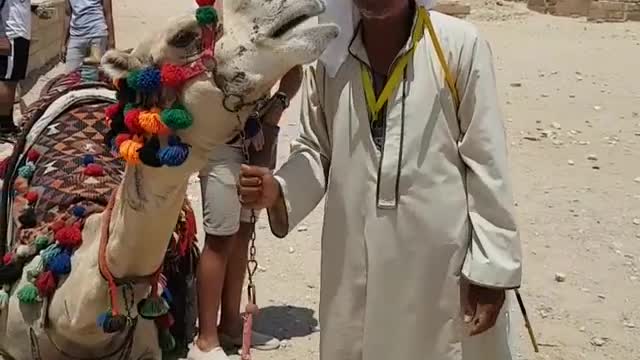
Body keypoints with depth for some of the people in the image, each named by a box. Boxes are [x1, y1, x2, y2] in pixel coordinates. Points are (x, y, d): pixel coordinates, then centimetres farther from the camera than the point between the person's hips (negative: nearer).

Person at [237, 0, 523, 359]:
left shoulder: (460, 44, -11)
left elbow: (486, 163, -7)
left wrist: (492, 266, -6)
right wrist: (279, 190, -9)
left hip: (442, 264, -3)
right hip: (354, 268, 3)